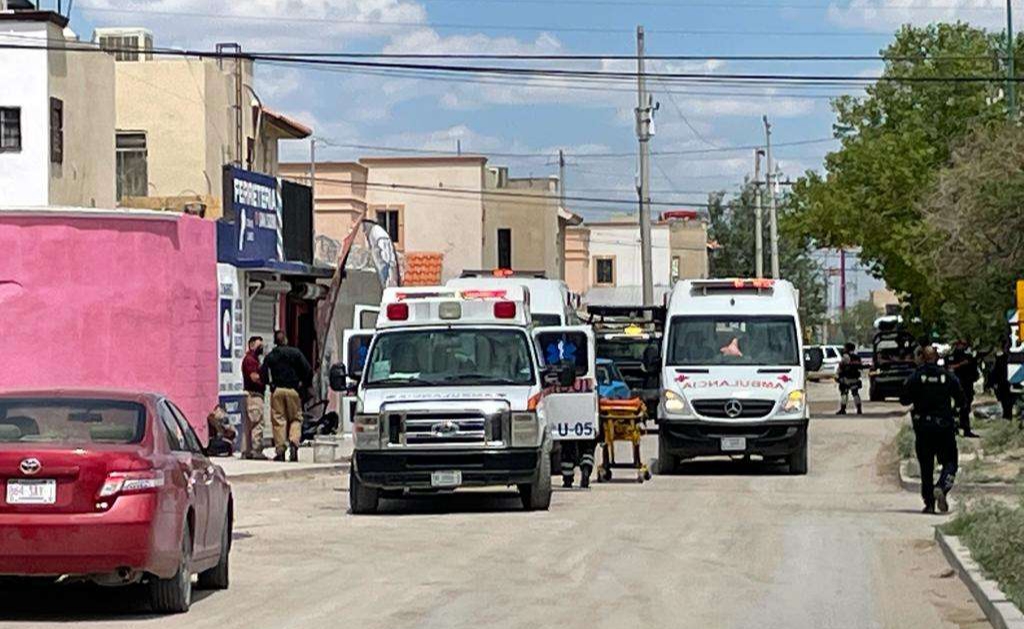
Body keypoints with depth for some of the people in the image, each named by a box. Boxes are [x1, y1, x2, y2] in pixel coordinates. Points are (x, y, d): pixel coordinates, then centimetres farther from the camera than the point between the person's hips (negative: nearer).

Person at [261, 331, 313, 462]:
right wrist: (304, 384, 10)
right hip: (293, 390, -1)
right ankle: (294, 441, -16)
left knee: (278, 420, 3)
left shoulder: (270, 356, 7)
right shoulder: (295, 353, 2)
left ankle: (280, 450, 0)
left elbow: (263, 376, 3)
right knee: (296, 418, 9)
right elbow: (308, 371, -4)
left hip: (276, 391, 1)